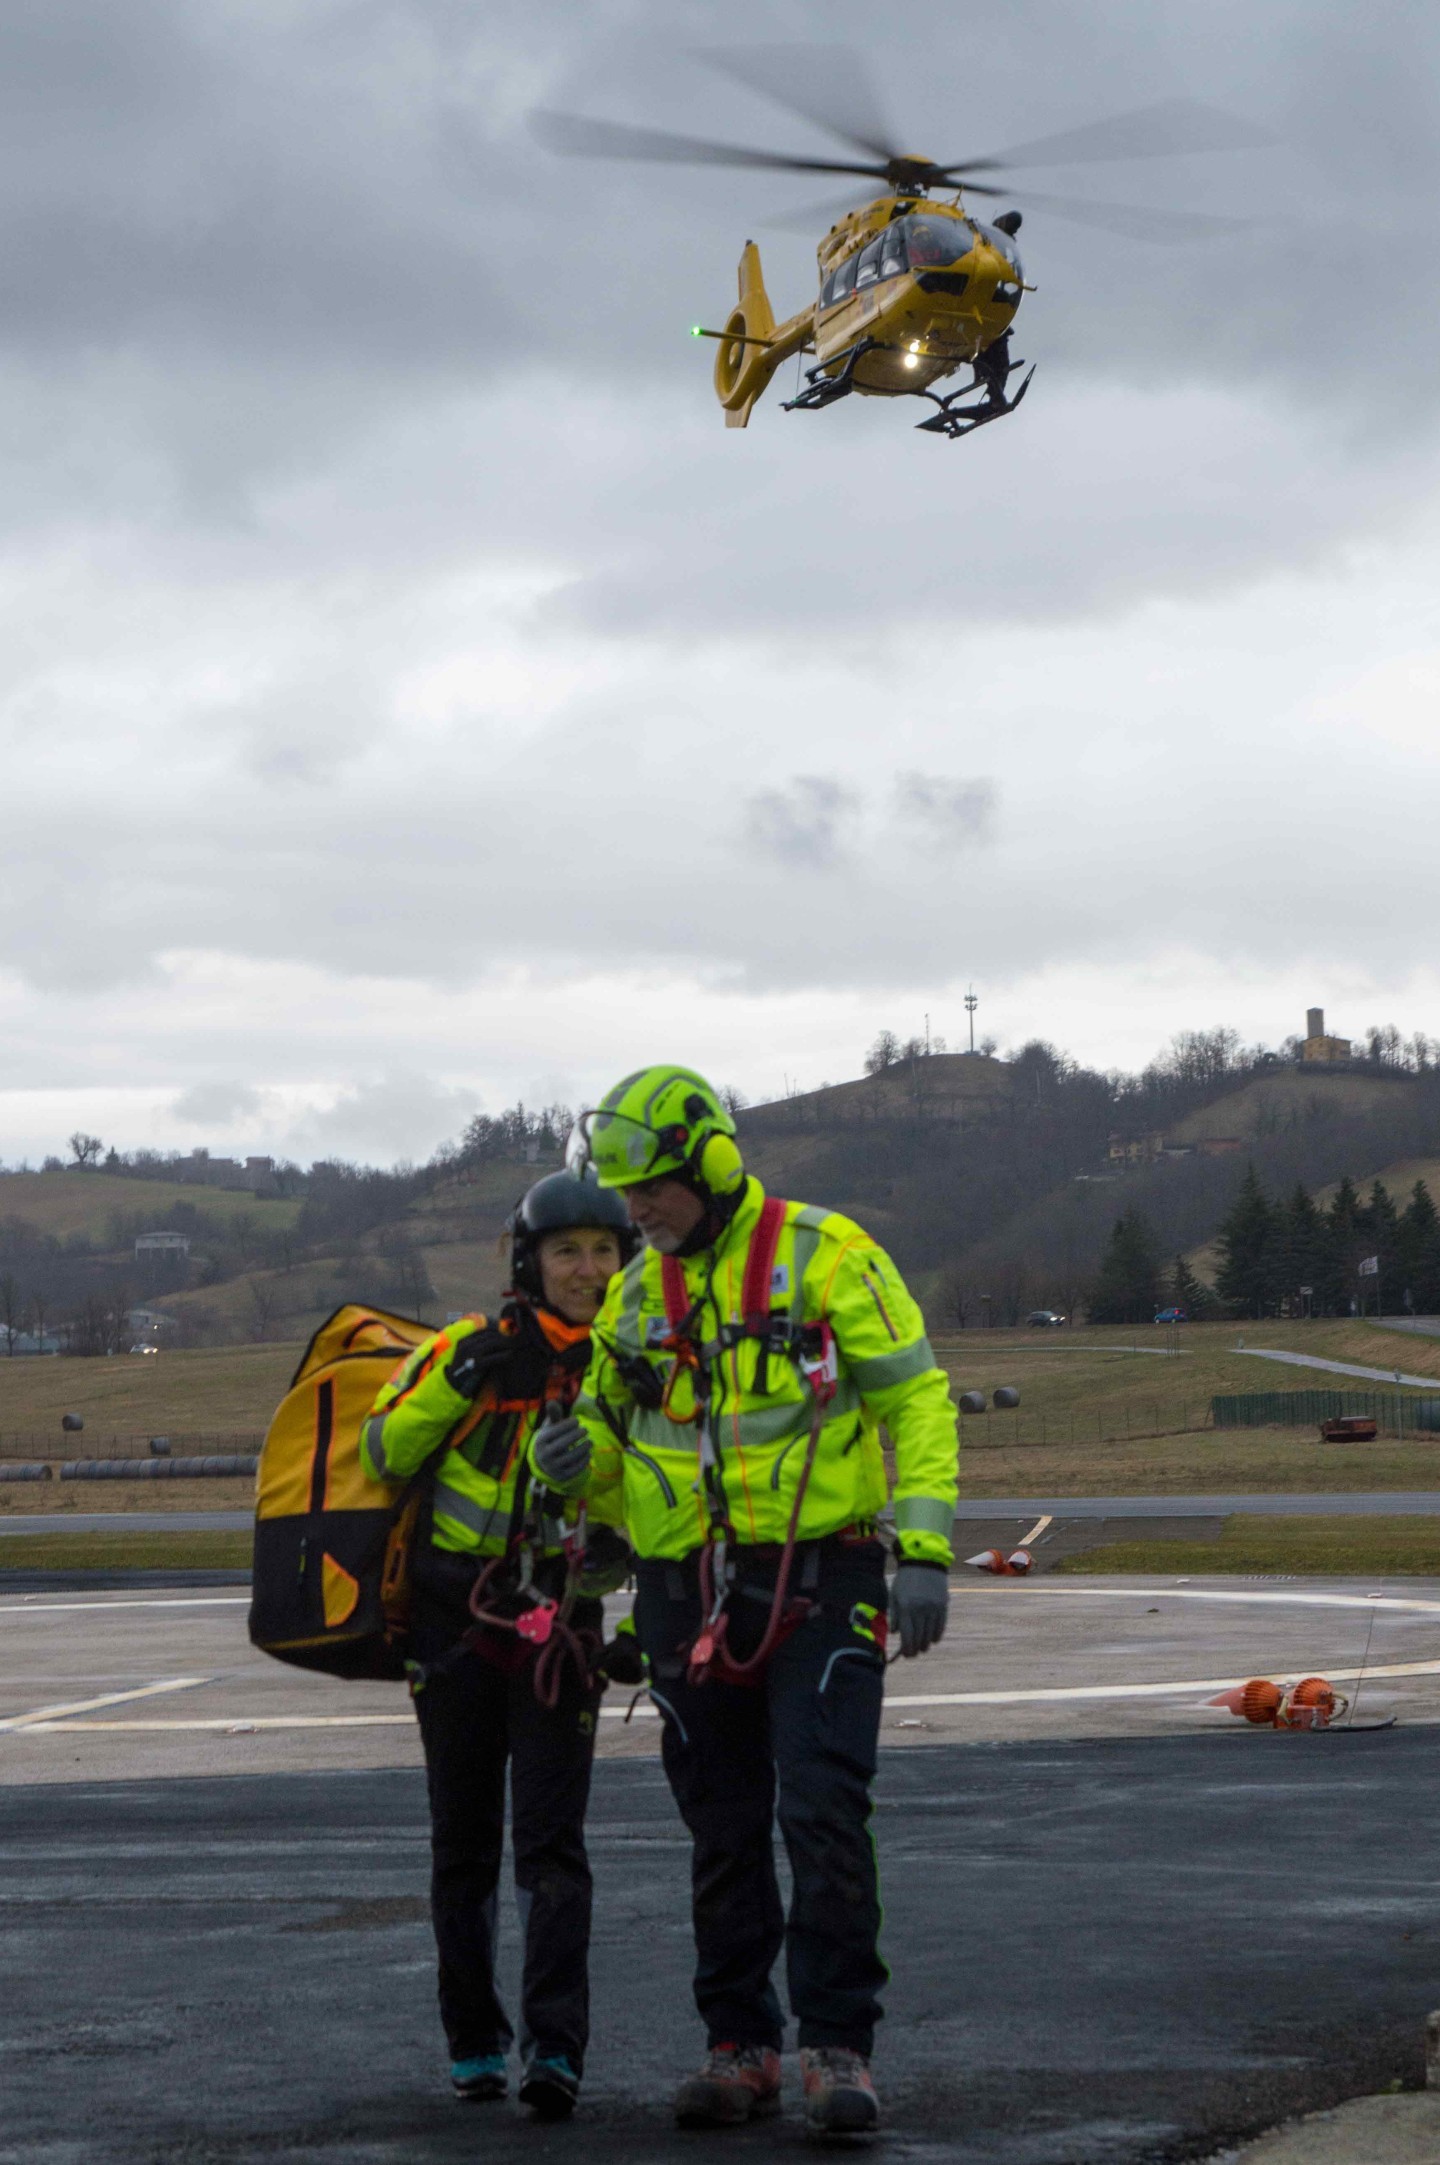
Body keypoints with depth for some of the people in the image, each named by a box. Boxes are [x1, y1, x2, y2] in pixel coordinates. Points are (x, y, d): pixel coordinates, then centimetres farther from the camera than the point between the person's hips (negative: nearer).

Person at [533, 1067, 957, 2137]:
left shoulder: (827, 1256, -4)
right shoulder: (634, 1295, 12)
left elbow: (915, 1395, -4)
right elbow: (613, 1427, 22)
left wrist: (924, 1548, -12)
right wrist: (580, 1460, -3)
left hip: (819, 1579, -5)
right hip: (689, 1594, 5)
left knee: (824, 1814, -11)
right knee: (724, 1835, 9)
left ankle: (839, 2047, -6)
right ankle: (741, 2043, 18)